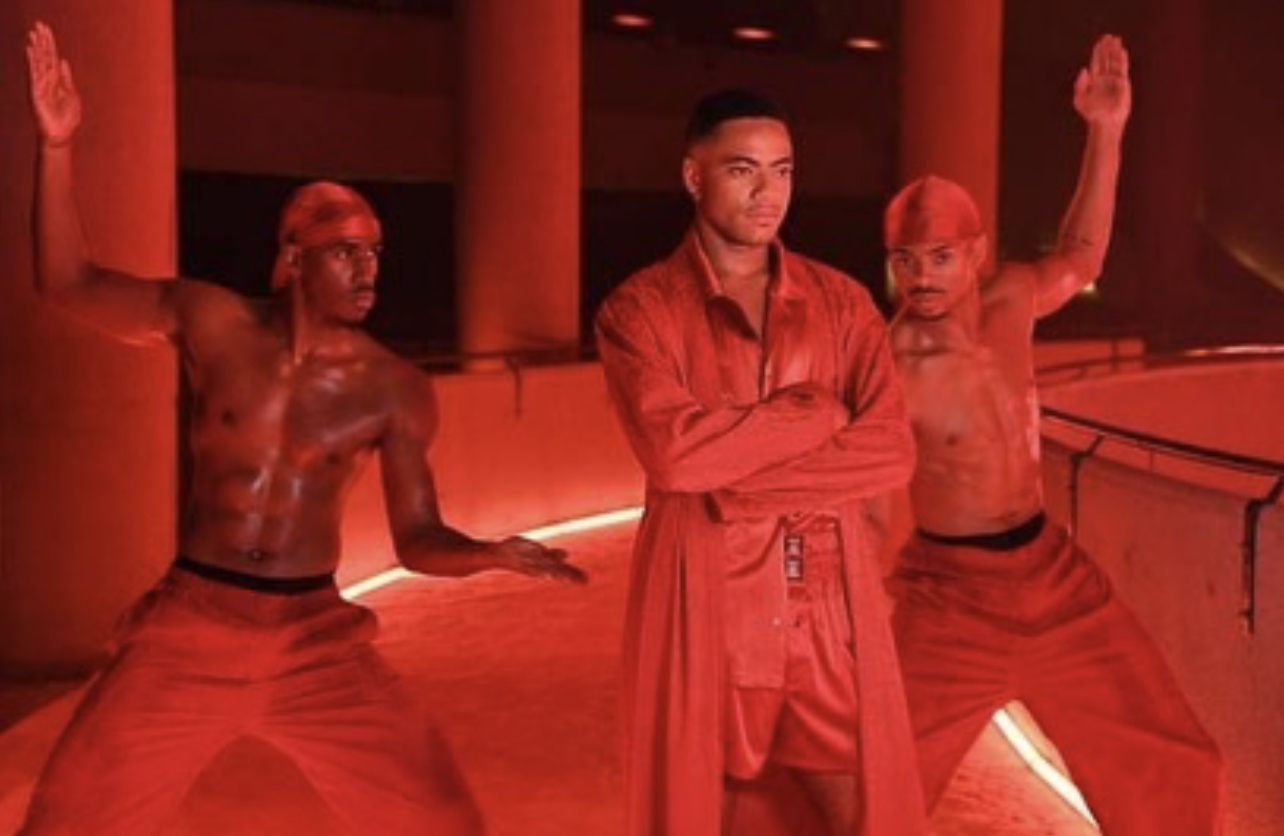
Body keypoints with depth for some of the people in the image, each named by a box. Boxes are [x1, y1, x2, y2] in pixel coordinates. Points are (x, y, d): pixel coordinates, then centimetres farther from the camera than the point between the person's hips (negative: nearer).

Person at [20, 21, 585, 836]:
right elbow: (68, 282, 6)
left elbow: (418, 539, -3)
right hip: (189, 630, 0)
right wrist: (58, 145, -3)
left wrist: (494, 553, -24)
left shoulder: (395, 388, -5)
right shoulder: (215, 324, -5)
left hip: (316, 638, 0)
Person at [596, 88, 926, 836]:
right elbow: (672, 451, -20)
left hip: (835, 601, 2)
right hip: (705, 601, -2)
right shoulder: (639, 309, -2)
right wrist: (817, 412, -10)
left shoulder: (842, 302, 6)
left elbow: (892, 451, -7)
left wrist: (737, 482, -15)